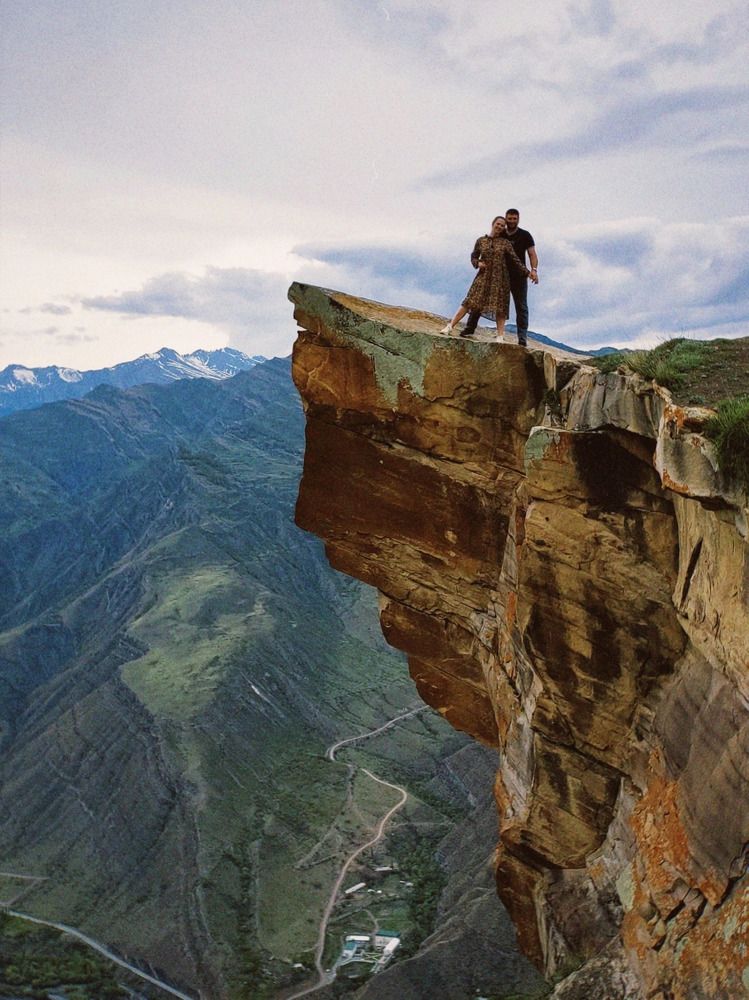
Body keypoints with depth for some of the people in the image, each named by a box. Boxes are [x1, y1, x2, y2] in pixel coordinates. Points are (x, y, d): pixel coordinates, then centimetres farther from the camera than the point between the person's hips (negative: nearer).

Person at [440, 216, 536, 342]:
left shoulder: (504, 243, 3)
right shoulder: (481, 240, 5)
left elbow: (515, 260, 2)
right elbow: (474, 256, 16)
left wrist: (527, 273, -3)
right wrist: (478, 263, -6)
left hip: (500, 278, 0)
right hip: (484, 276, 0)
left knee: (499, 306, -1)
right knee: (471, 301, -8)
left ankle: (500, 336, 3)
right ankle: (451, 326, -7)